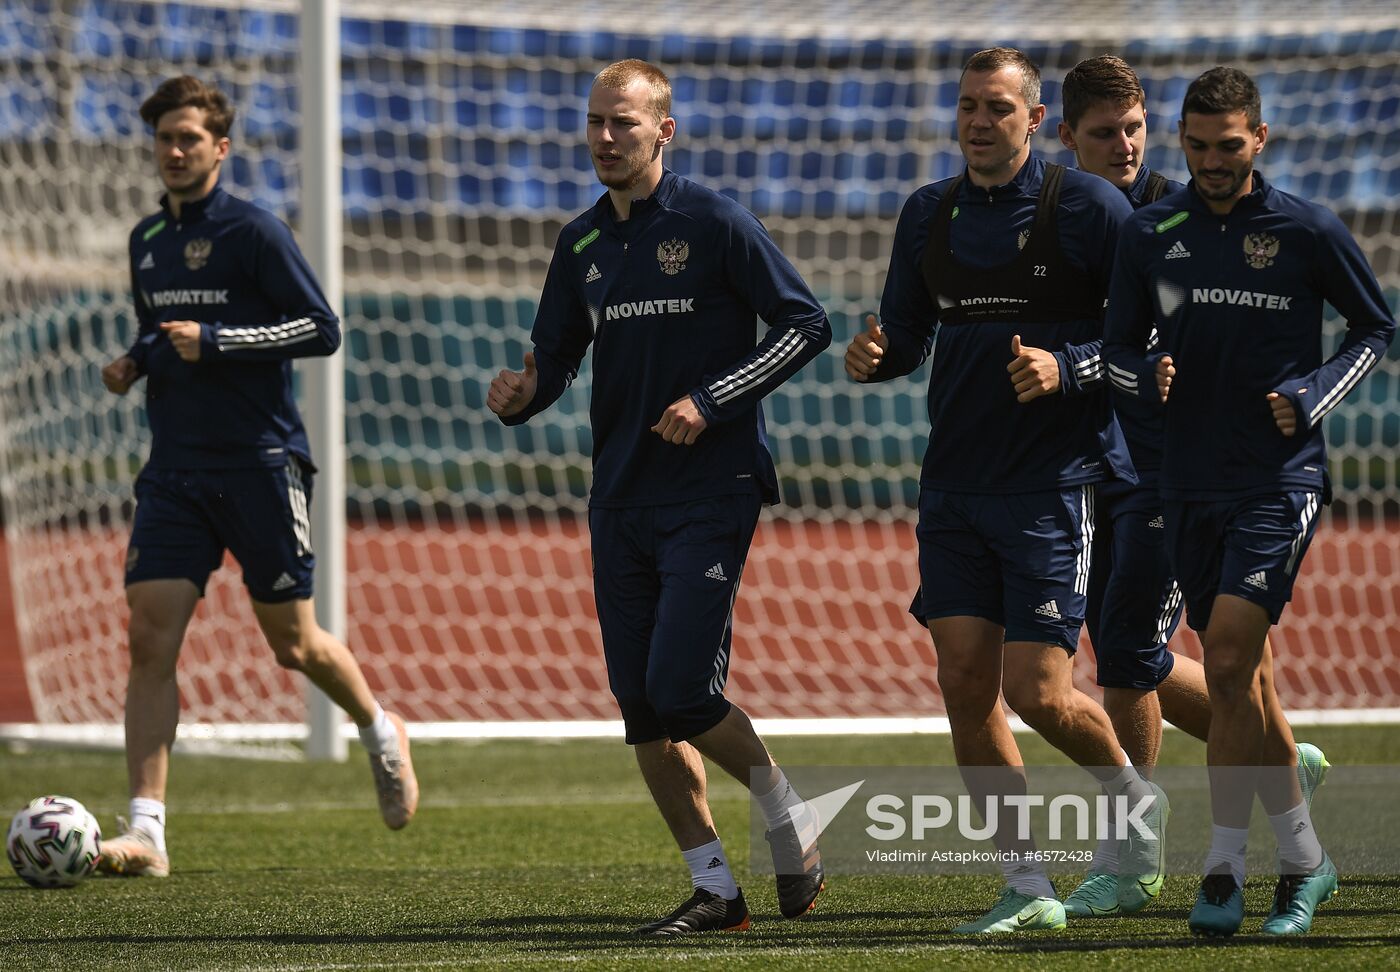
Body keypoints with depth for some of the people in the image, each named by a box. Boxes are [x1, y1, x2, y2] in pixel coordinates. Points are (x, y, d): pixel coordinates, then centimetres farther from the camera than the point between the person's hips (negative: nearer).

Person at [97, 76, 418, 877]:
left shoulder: (254, 232, -8)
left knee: (293, 643, 5)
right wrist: (136, 364, 6)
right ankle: (147, 831, -11)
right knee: (150, 637, -9)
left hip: (261, 464, -5)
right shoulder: (148, 240, 13)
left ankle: (382, 734, 36)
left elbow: (322, 329, -11)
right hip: (176, 471, 5)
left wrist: (214, 340, -18)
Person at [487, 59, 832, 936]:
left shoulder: (715, 224, -6)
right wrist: (521, 396, -7)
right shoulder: (582, 245, 11)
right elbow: (555, 358, 17)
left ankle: (787, 814, 11)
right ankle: (715, 889, 12)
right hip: (620, 500, 6)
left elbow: (806, 325, -6)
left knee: (682, 693, -14)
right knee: (641, 708, 3)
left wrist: (710, 403, -14)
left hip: (711, 494, -6)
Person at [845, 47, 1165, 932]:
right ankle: (1028, 888, 7)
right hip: (954, 488, 5)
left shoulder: (1089, 208, -6)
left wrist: (1066, 369, -21)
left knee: (1037, 692, -8)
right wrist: (873, 356, -3)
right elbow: (908, 332, 20)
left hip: (1054, 484, -5)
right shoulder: (929, 215, 10)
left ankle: (1135, 798, 23)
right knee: (965, 681, -2)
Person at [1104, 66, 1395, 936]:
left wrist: (1315, 396, -8)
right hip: (1193, 483, 5)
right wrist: (1146, 376, -10)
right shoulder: (1150, 235, 5)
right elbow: (1119, 349, 13)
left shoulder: (1310, 233, -4)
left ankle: (1225, 871, -8)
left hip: (1281, 480, -5)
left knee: (1229, 663, -16)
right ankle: (1305, 858, 21)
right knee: (1239, 682, 8)